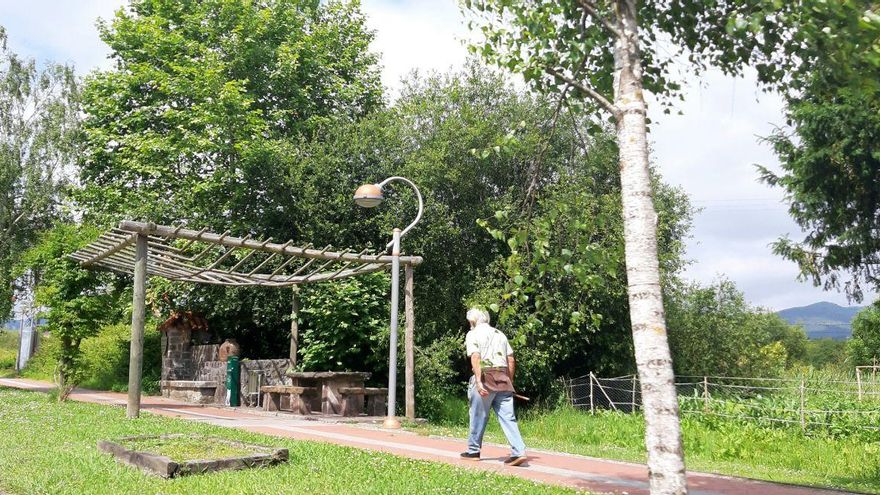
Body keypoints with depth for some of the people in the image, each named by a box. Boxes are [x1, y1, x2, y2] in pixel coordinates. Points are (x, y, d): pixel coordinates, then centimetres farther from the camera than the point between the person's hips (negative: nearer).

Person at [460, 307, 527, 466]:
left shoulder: (473, 334, 1)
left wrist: (478, 381, -21)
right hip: (503, 379, 5)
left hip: (485, 377, -5)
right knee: (508, 417, 1)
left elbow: (475, 357, -14)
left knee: (478, 417, 9)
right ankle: (519, 452, -10)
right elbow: (511, 360, 14)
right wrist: (510, 381, 20)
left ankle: (473, 450, 20)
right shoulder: (499, 334, 18)